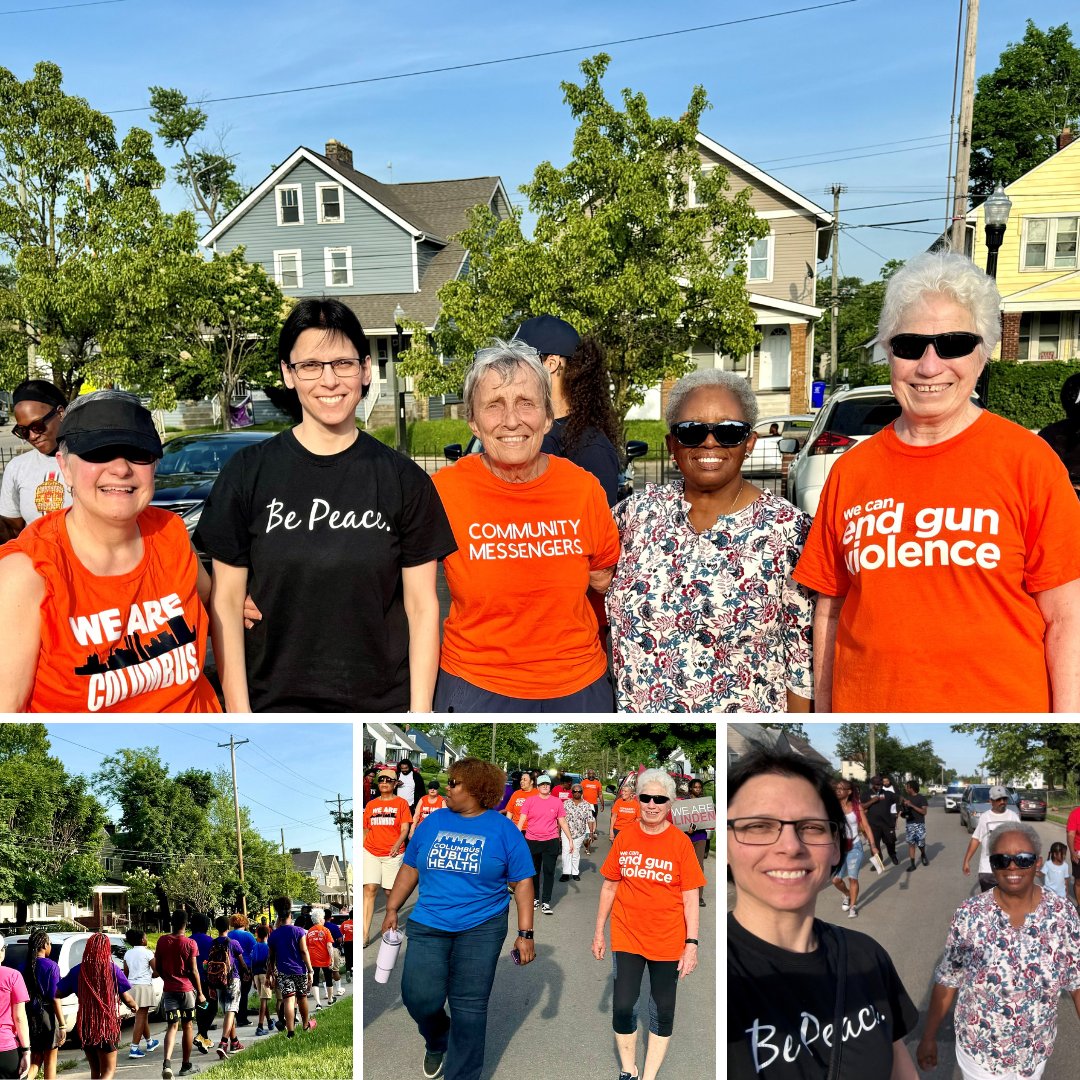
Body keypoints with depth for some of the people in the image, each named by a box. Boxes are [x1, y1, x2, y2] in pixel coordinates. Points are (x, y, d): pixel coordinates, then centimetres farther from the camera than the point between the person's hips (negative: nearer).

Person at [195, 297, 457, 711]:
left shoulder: (403, 479, -2)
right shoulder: (247, 472, -3)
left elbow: (422, 604, -1)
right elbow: (226, 600, -2)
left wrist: (421, 711, -5)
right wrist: (238, 712, -6)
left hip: (383, 703, 1)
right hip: (275, 702, 0)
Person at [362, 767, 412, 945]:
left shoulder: (401, 803, 4)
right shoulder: (371, 804, 12)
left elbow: (405, 829, -2)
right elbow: (366, 829, 17)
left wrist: (397, 844, -18)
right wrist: (363, 846, 8)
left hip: (393, 854, -2)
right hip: (371, 852, 2)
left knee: (390, 891, 3)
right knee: (369, 889, -11)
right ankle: (365, 935, -14)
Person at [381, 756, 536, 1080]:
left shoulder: (502, 829, -4)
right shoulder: (433, 821, 5)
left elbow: (522, 883, -2)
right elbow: (410, 868, 15)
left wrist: (525, 934, -6)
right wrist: (392, 910, 14)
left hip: (481, 929, -2)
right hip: (427, 927, 2)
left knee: (469, 1007, 1)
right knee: (418, 997, -6)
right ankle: (436, 1043, 28)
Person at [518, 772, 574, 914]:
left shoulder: (557, 802, 2)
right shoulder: (530, 801, -1)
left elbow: (562, 822, 9)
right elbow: (521, 820, -3)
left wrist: (570, 838, 5)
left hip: (550, 842, 0)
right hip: (532, 841, 0)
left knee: (549, 872, -2)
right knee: (534, 872, 13)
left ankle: (546, 902, 6)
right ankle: (535, 899, 28)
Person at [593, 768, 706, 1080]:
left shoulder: (680, 843, -9)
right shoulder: (625, 838, -3)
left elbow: (690, 896, -7)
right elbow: (609, 885, 6)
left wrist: (692, 943, -11)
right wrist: (599, 932, 8)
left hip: (668, 941, -1)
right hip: (627, 936, 2)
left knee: (663, 1011, 9)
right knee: (622, 1006, 3)